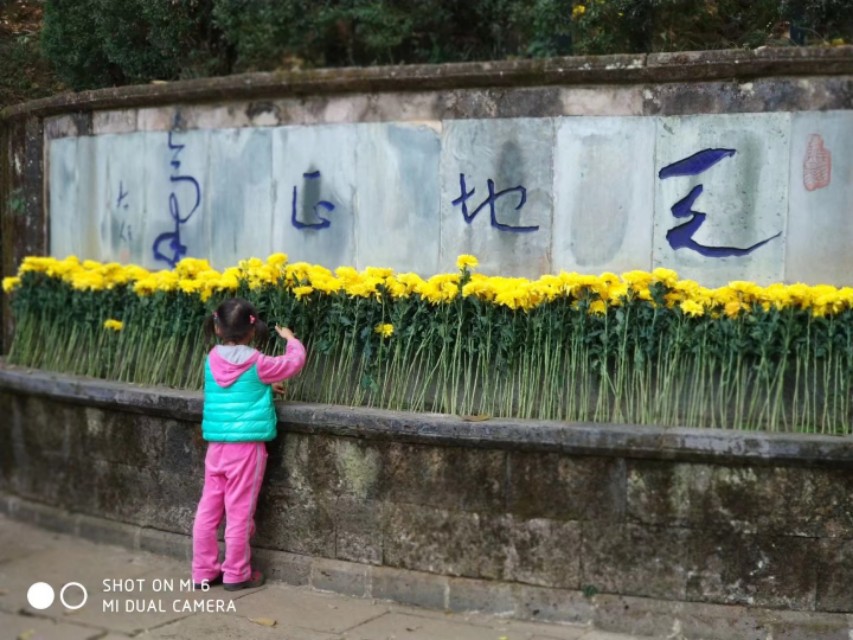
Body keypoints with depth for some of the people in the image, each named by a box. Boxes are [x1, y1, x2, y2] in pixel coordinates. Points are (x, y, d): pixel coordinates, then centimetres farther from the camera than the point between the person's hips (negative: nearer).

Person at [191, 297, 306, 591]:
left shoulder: (212, 360, 5)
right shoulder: (257, 363, -9)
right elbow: (295, 362, 6)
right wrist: (291, 339, 22)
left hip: (216, 445, 5)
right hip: (246, 446, -5)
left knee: (208, 509, 10)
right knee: (239, 512, 3)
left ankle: (204, 572, 18)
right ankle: (236, 574, 12)